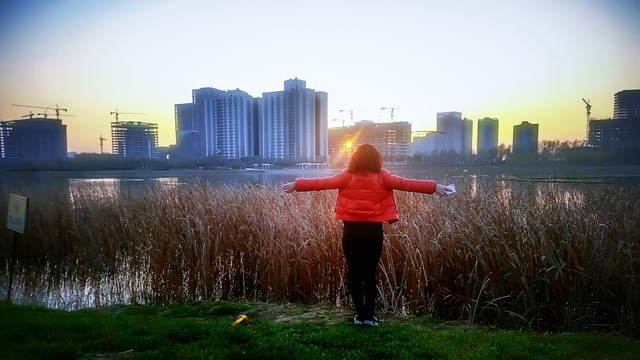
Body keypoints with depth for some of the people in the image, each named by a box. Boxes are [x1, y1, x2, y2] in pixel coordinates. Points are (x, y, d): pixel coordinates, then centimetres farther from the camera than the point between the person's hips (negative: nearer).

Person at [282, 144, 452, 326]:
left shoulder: (348, 176, -3)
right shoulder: (382, 177, -3)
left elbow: (322, 182, -3)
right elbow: (406, 184, -3)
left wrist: (296, 185, 5)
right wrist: (434, 187, 3)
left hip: (351, 230, 0)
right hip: (374, 231, 0)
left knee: (354, 273, 10)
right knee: (370, 273, 10)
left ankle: (360, 314, 15)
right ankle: (370, 315, 14)